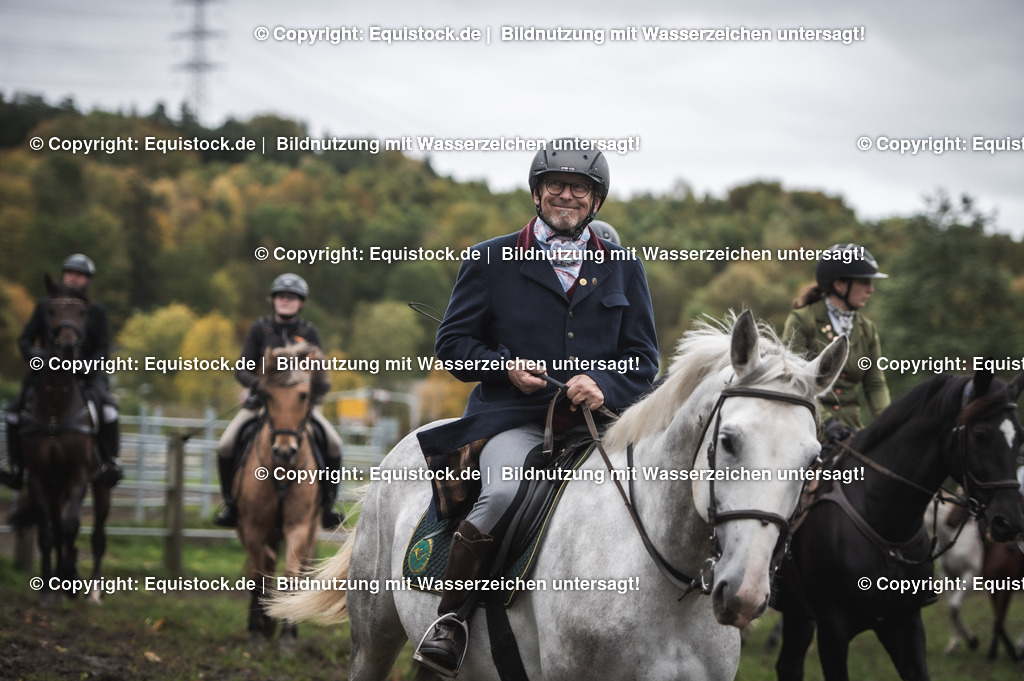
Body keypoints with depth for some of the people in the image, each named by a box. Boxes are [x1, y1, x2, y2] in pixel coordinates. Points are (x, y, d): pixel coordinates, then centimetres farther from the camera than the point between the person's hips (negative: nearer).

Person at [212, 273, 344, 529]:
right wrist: (256, 382, -22)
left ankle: (327, 503, -2)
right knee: (226, 445, -20)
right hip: (262, 398, 0)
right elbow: (242, 369, -1)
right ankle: (230, 502, 2)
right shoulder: (260, 328, 0)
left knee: (333, 443, -21)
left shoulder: (309, 332, 2)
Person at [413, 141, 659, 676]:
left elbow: (642, 357, 14)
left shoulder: (624, 268, 16)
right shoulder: (490, 260, 11)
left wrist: (603, 386, -8)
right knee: (505, 491, -35)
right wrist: (506, 366, -8)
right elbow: (453, 343, 11)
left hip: (598, 420, 3)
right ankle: (450, 618, -20)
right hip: (514, 416, -3)